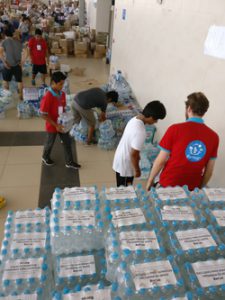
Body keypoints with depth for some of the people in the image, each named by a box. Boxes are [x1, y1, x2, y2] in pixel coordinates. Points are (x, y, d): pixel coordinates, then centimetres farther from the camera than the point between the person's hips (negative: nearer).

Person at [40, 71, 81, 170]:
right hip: (52, 126, -6)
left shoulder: (62, 94, -4)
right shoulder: (47, 97, -26)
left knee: (67, 142, 12)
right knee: (50, 143, 17)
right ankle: (45, 157, 45)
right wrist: (56, 125, -24)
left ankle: (69, 162, 28)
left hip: (62, 124, 6)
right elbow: (44, 115, -23)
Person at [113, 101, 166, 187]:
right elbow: (133, 154, -25)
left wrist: (137, 156, 21)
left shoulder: (135, 119, -3)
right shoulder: (140, 132, -32)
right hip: (125, 164, -8)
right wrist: (137, 170, -11)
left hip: (121, 158, 9)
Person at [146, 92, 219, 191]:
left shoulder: (175, 129, -15)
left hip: (168, 185, -3)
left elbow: (160, 161, -11)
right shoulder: (213, 136, -4)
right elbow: (209, 171, 2)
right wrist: (199, 188, 17)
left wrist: (150, 180, 4)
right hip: (191, 189, 4)